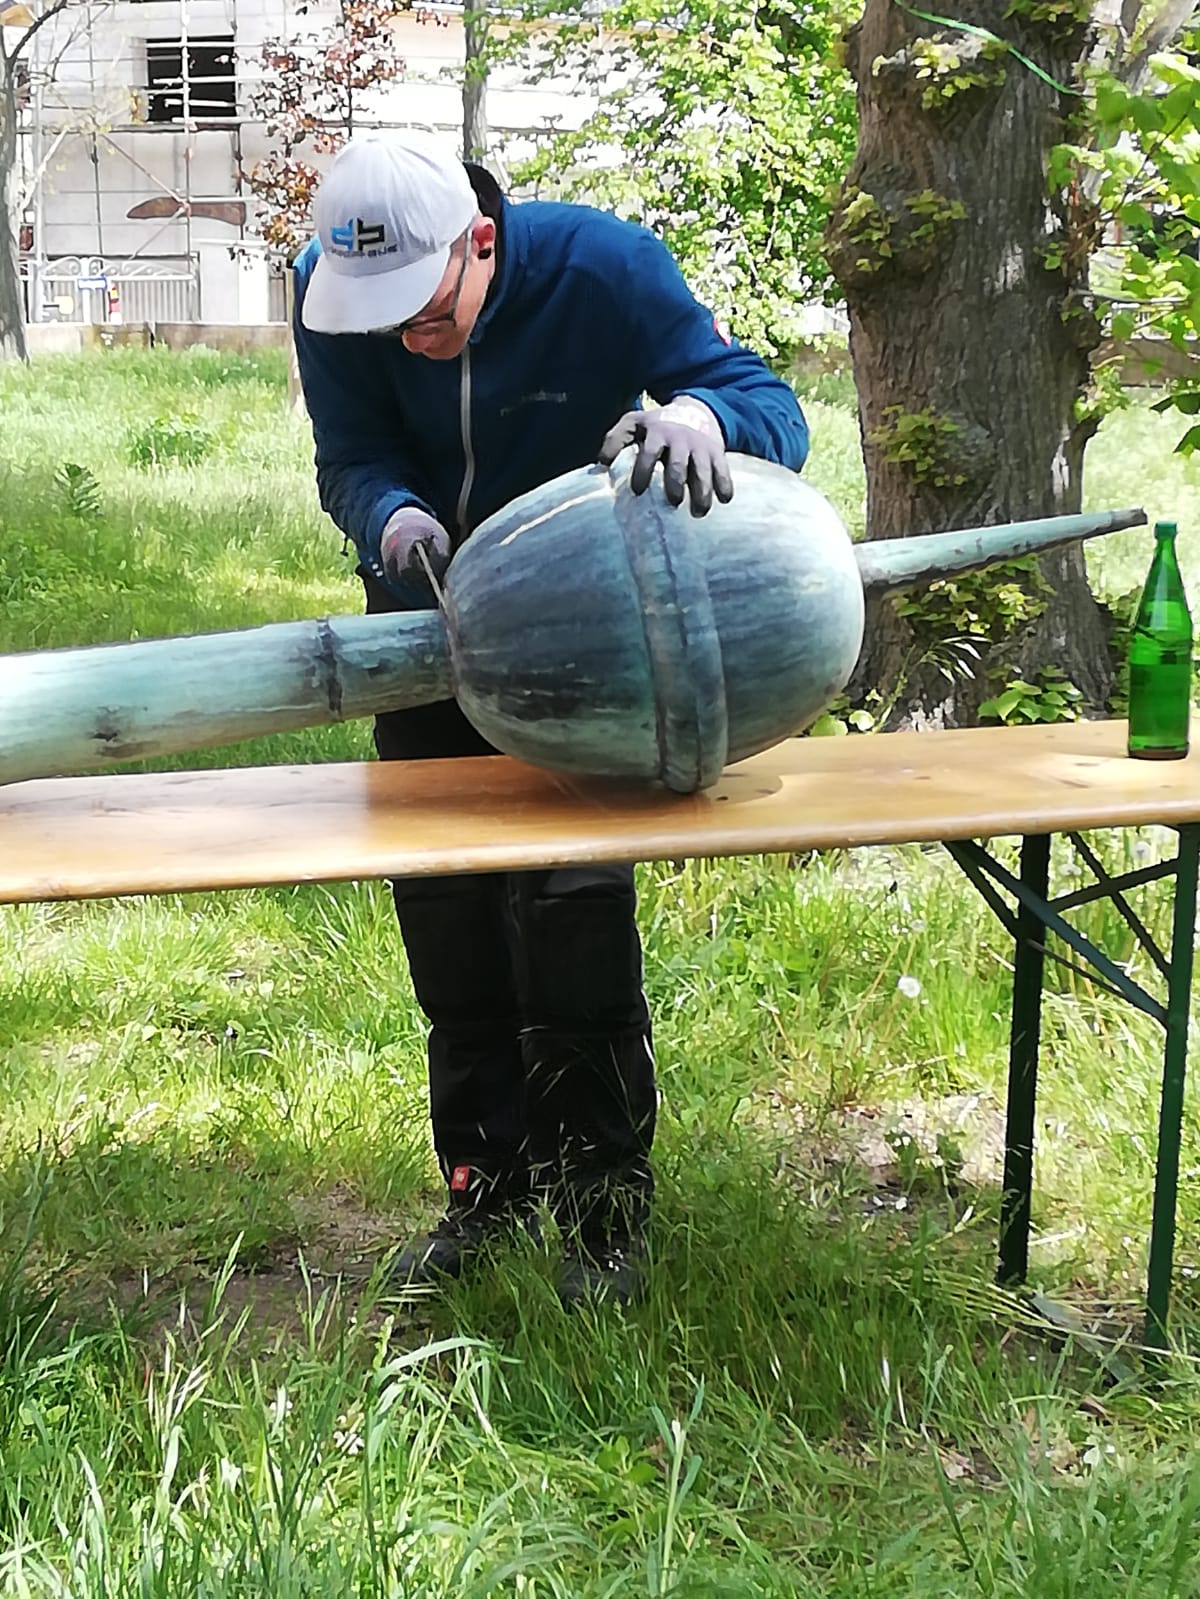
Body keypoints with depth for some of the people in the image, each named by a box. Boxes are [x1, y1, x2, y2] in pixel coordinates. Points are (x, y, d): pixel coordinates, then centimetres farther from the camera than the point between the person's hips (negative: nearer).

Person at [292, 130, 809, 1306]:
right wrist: (393, 517, -39)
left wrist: (699, 414, -52)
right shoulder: (328, 284, -18)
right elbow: (349, 460, -15)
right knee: (443, 903, 7)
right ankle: (488, 1183, 24)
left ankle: (603, 1217, 7)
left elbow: (775, 410, -27)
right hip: (426, 610, 4)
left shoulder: (602, 267, -27)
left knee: (570, 904, -10)